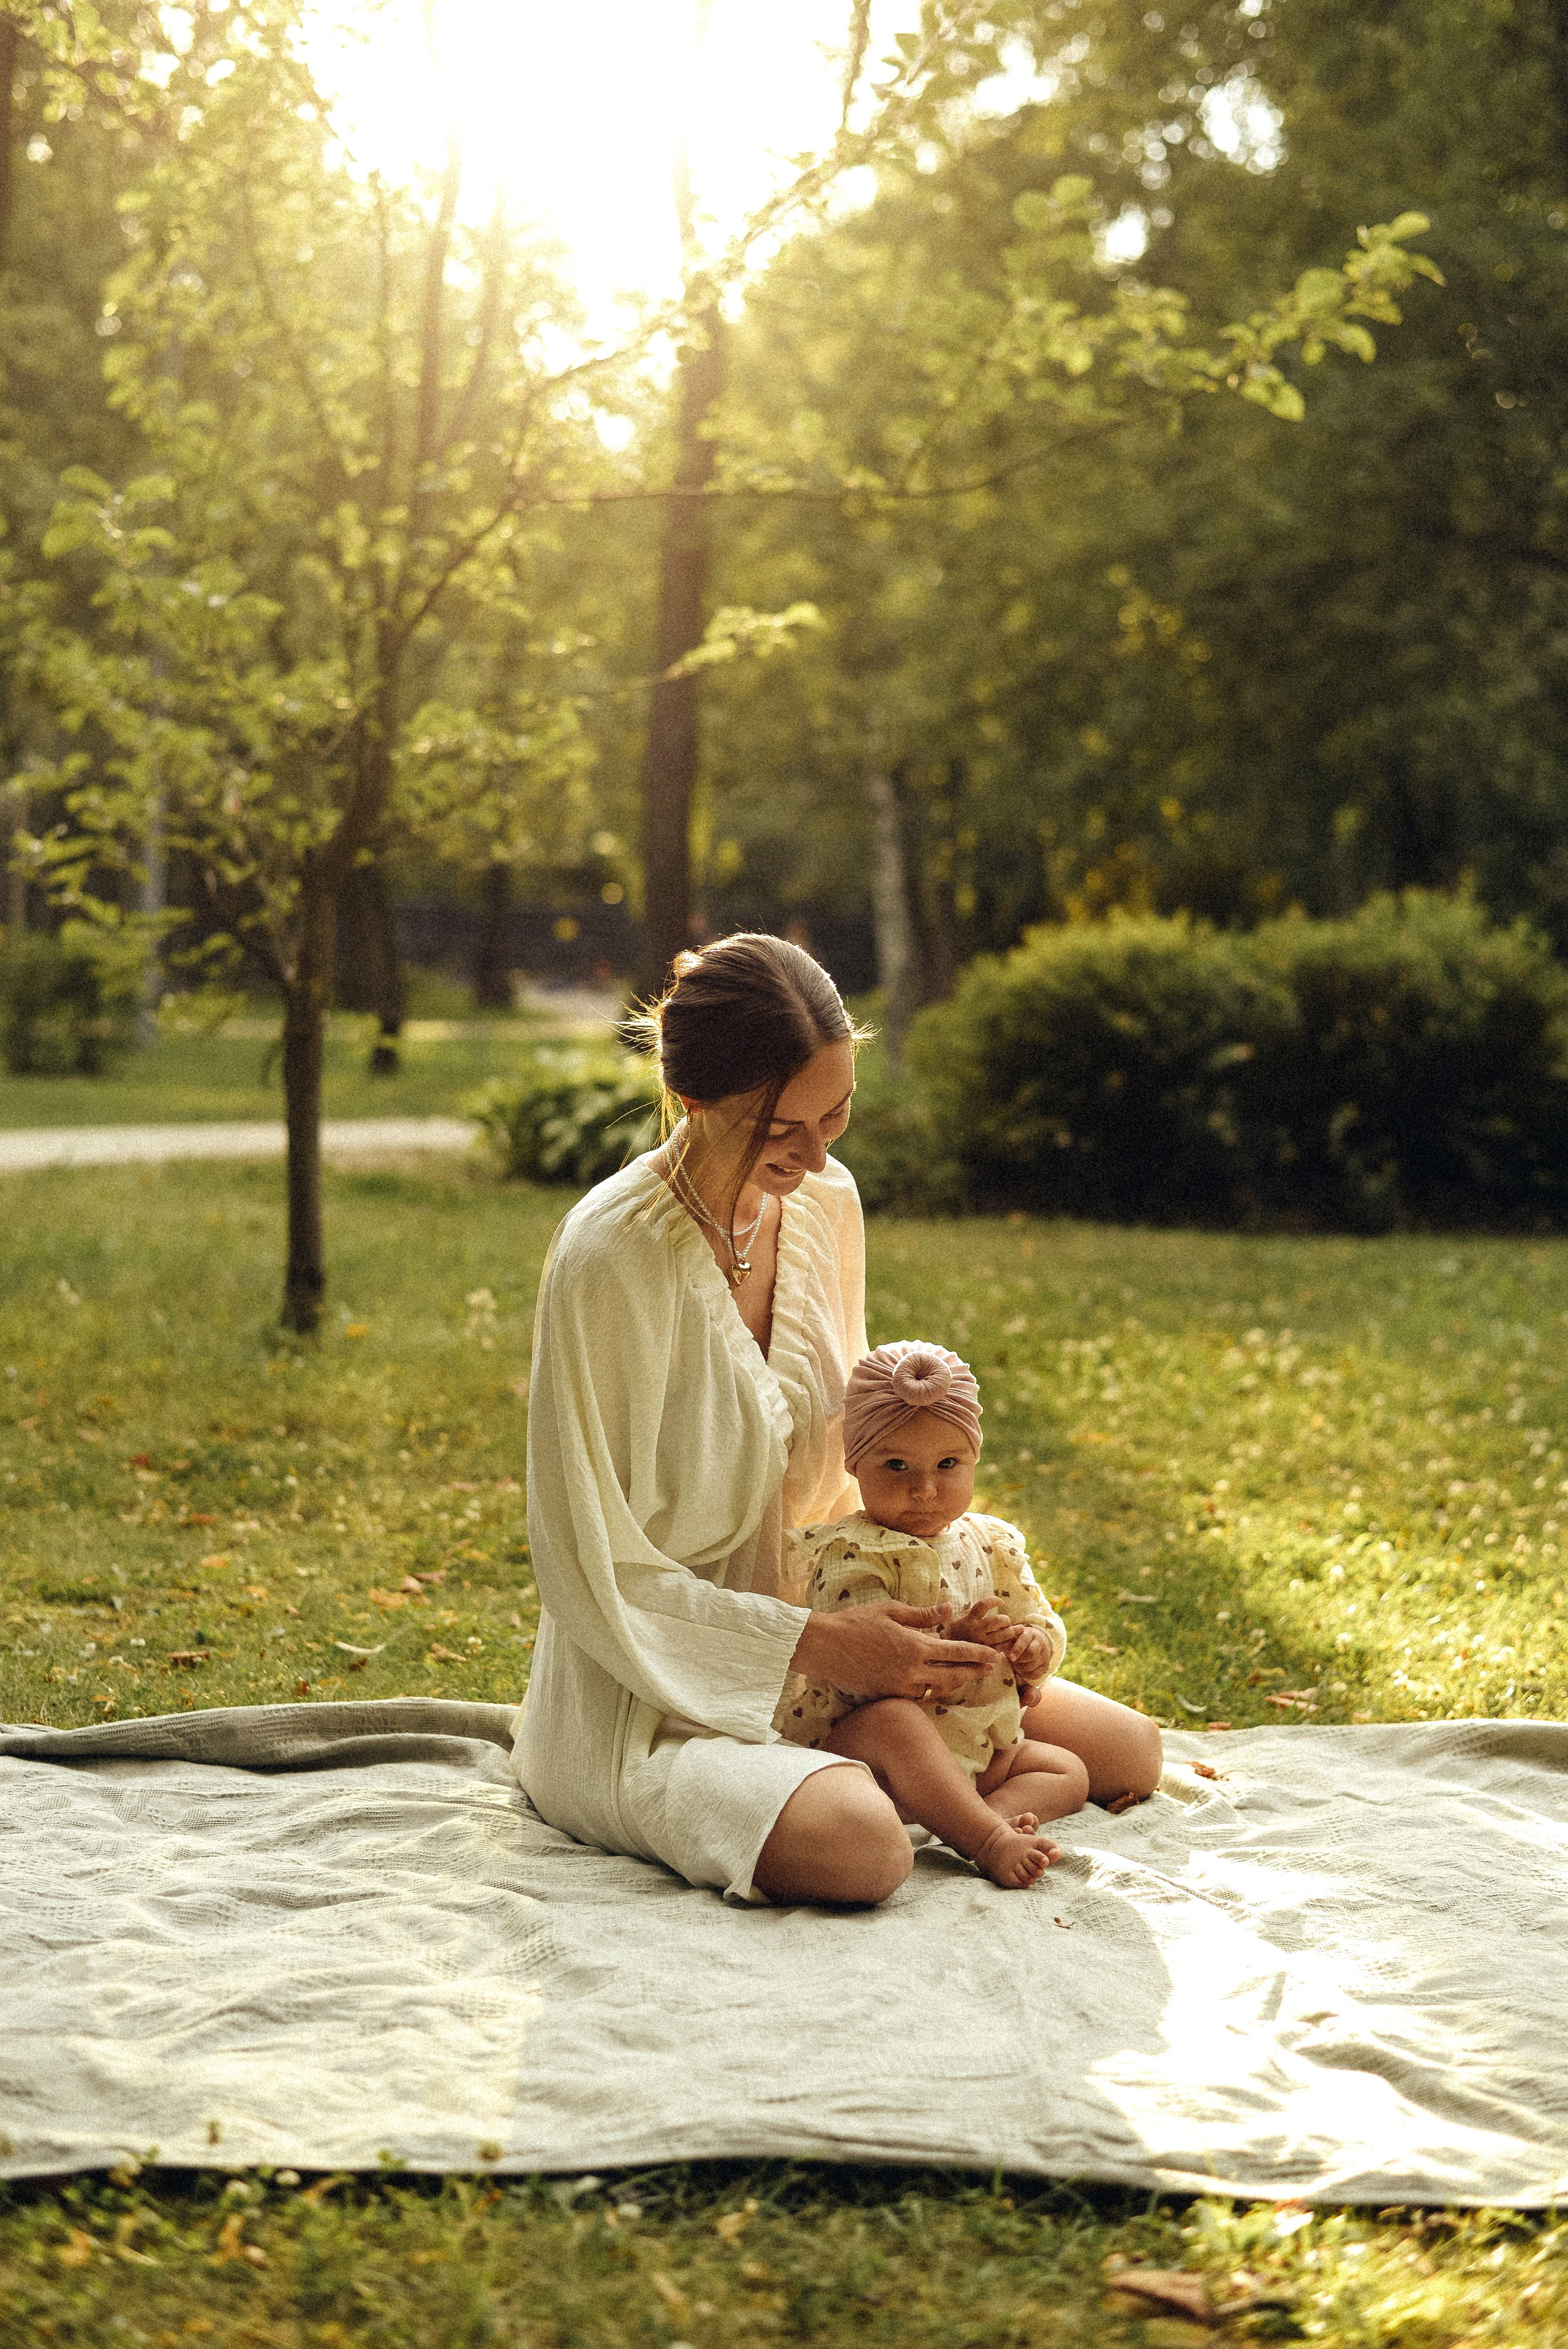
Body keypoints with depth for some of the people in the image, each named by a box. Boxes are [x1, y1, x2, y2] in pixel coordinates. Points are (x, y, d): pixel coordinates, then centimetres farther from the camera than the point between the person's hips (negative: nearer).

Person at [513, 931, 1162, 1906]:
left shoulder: (826, 1203, 1)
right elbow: (595, 1569, -18)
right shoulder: (611, 1257, -22)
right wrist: (816, 1641, -22)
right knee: (862, 1845, -35)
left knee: (1130, 1753, 3)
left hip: (814, 1634, 7)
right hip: (654, 1699, -7)